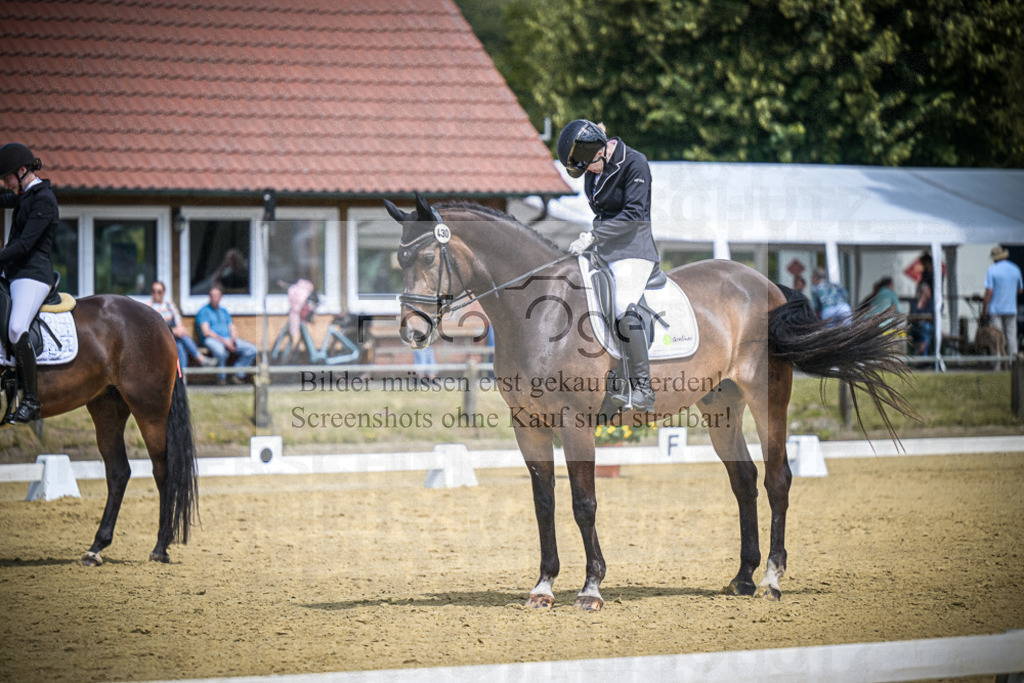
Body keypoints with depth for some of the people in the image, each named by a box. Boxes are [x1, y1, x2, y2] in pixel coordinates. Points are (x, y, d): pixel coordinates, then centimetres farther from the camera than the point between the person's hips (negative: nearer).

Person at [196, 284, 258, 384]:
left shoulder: (224, 311, 25)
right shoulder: (204, 311, 5)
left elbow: (233, 330, 19)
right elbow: (206, 332, -8)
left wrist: (232, 341, -5)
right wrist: (224, 341, -16)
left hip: (229, 340, 6)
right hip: (212, 340, -6)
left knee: (252, 349, -13)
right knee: (220, 351, -42)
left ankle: (237, 375, -9)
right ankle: (221, 379, -20)